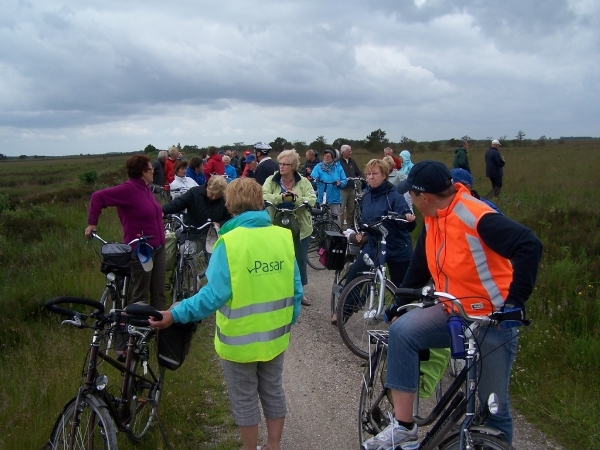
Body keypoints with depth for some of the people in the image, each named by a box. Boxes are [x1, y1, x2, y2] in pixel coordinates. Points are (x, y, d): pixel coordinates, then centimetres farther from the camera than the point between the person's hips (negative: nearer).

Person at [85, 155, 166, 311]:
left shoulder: (145, 188, 9)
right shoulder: (128, 189, -16)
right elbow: (98, 197, -17)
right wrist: (92, 223, -15)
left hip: (158, 248, 8)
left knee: (158, 293, 13)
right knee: (140, 295, 3)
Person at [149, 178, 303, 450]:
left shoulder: (230, 242, -20)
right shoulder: (283, 237, -6)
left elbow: (215, 294, -26)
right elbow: (296, 289, -2)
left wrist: (176, 314, -20)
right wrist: (289, 322, 12)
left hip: (240, 338, -4)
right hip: (275, 335, 5)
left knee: (244, 399, 15)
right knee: (273, 392, 22)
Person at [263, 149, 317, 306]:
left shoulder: (303, 182, -2)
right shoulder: (271, 180, -3)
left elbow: (312, 200, -14)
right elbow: (263, 197, -18)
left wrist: (295, 198, -30)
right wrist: (282, 196, -31)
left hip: (300, 228, 1)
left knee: (300, 260, 12)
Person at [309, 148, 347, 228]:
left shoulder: (338, 167, 7)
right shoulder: (318, 167, 2)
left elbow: (345, 180, 5)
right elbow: (313, 177, -13)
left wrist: (340, 183, -16)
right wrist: (313, 180, -36)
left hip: (334, 199, 1)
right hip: (321, 199, -1)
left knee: (336, 220, -2)